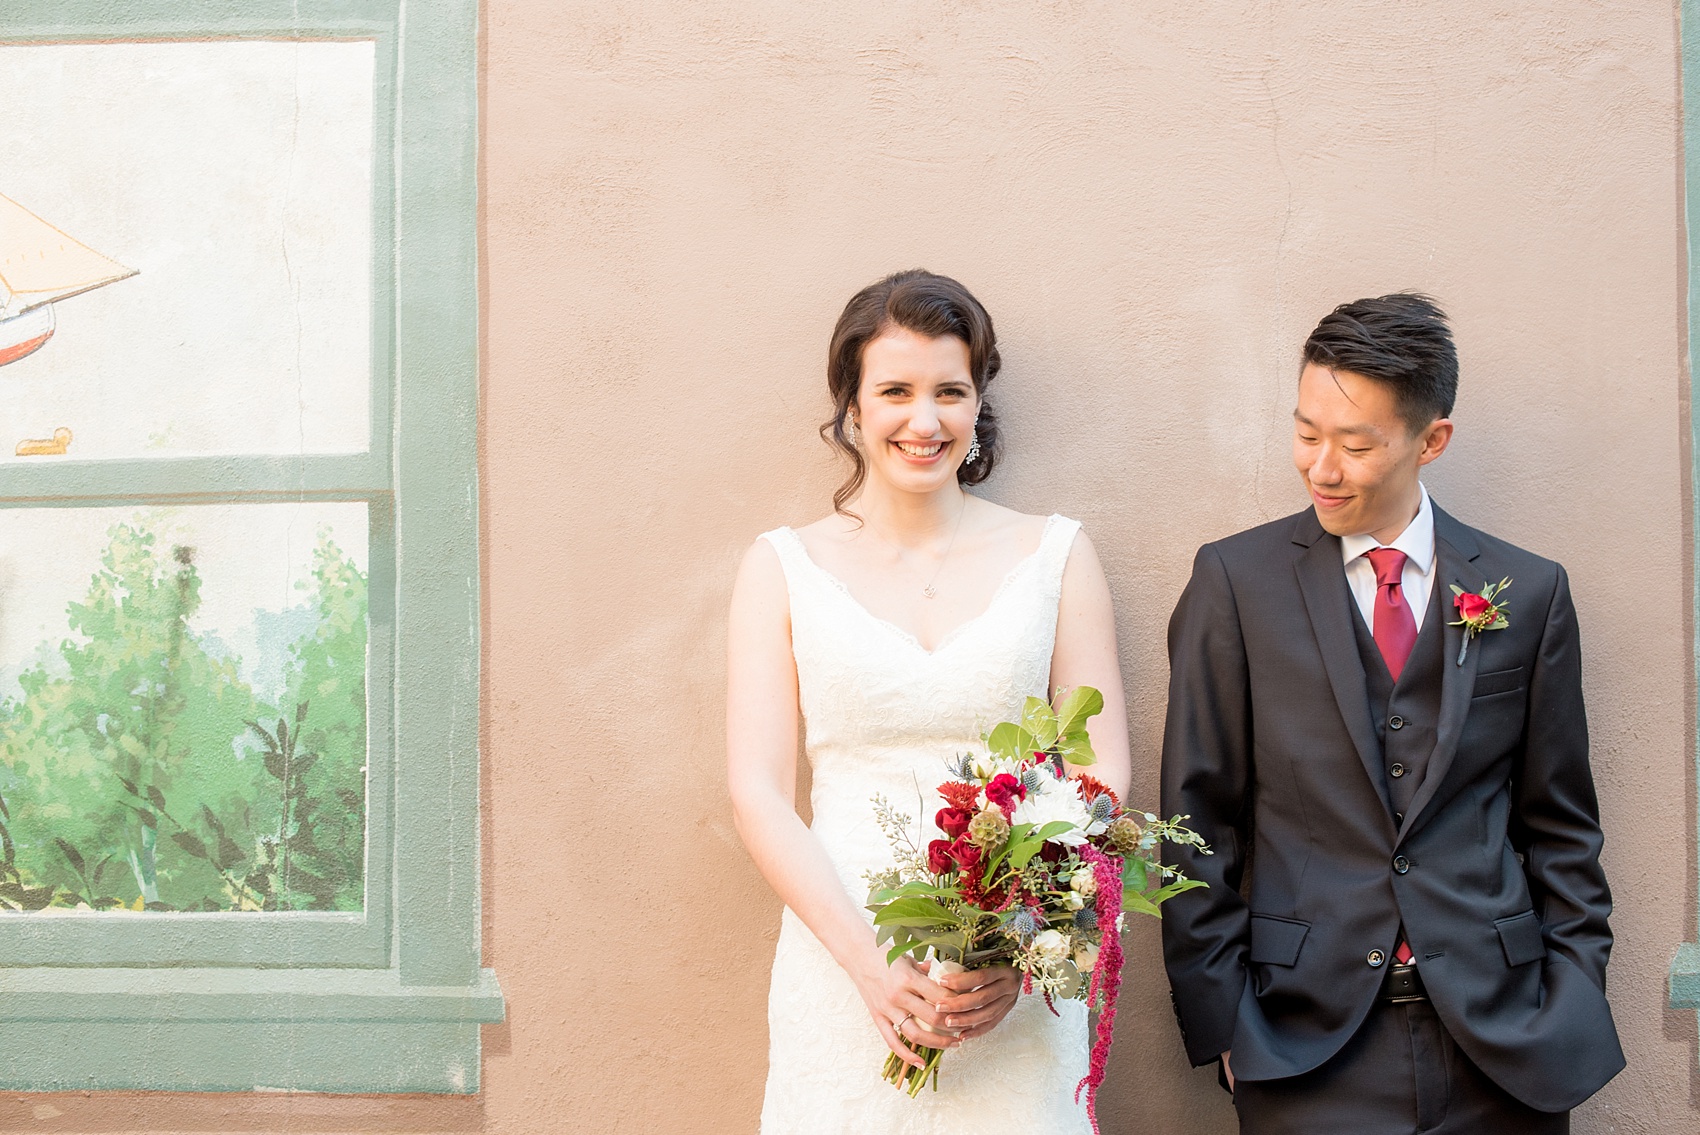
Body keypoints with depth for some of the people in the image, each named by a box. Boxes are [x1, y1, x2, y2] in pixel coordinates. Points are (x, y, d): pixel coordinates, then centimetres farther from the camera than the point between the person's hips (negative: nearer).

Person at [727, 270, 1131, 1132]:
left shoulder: (1055, 557, 5)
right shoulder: (783, 568, 4)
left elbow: (1102, 774, 2)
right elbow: (759, 796, -2)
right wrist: (871, 966, -13)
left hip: (1018, 986, 0)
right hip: (840, 974, 0)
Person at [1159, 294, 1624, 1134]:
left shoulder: (1529, 592, 4)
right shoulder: (1234, 582, -1)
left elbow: (1560, 826, 8)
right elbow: (1199, 818, -1)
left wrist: (1575, 1004, 1)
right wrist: (1217, 1016, -5)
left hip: (1503, 1039, 2)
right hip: (1307, 1038, -1)